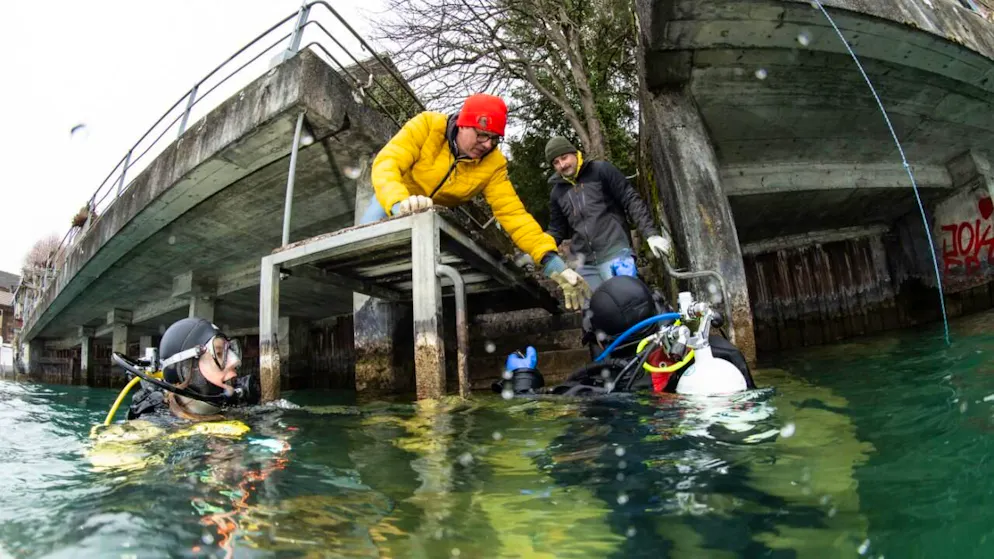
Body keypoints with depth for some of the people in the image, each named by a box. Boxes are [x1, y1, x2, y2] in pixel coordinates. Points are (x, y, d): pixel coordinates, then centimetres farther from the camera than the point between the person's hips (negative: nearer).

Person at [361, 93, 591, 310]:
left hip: (438, 214, 2)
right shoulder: (428, 125, -33)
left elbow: (513, 213, -27)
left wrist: (552, 260, -39)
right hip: (393, 200, -2)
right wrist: (400, 203, -65)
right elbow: (386, 164, -41)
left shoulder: (494, 164, -25)